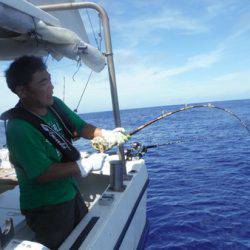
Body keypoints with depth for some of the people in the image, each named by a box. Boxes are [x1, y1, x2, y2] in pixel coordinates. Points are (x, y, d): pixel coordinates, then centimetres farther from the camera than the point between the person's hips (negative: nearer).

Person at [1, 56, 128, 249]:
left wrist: (105, 134, -20)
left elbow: (81, 127, -1)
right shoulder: (18, 128, -28)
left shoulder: (55, 105, -6)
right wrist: (86, 166, -24)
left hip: (71, 193, 8)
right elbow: (43, 173, -28)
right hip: (46, 208, -7)